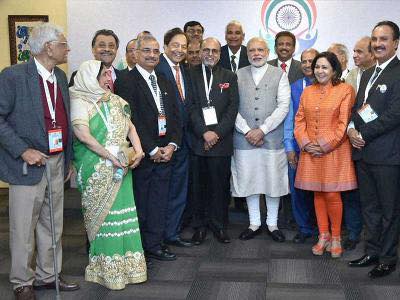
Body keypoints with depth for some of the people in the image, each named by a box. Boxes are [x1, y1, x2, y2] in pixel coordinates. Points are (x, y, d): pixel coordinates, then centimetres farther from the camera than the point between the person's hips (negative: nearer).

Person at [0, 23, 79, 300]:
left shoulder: (61, 77, 9)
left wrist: (67, 160, 14)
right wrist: (23, 151, -19)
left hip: (57, 163, 7)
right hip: (28, 165, -6)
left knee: (52, 226, 16)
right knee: (23, 230, 6)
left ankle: (48, 275, 31)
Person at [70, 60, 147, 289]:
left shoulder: (116, 100, 13)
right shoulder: (80, 102, -6)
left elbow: (130, 127, 10)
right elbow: (83, 134, -17)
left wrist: (138, 149, -8)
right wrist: (109, 156, -20)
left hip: (121, 166, 5)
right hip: (97, 170, -5)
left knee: (122, 214, 6)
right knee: (103, 216, 1)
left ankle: (126, 263, 17)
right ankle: (107, 269, 12)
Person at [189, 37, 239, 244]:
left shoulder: (230, 77, 10)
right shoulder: (191, 75, 6)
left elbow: (232, 108, 2)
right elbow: (190, 107, -2)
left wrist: (217, 133, -9)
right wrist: (204, 132, -12)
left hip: (221, 140, 1)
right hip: (197, 140, -1)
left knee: (220, 184, 5)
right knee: (198, 185, 5)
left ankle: (219, 225, 18)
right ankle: (199, 225, 17)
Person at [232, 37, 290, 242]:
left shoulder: (279, 74, 3)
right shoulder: (238, 75, 7)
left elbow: (283, 106, -6)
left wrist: (262, 130, -13)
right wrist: (247, 131, -9)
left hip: (272, 138, -1)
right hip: (244, 138, 2)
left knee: (273, 181, 5)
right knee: (249, 181, 7)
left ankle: (272, 224, 21)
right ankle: (254, 224, 22)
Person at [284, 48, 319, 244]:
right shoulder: (294, 88, 6)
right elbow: (289, 118, 6)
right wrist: (289, 147, 1)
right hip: (298, 146, 2)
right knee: (298, 189, 7)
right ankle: (304, 228, 24)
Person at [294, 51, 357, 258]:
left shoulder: (345, 90, -2)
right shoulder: (307, 92, 12)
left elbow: (344, 123, -8)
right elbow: (299, 121, 9)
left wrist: (325, 145, -12)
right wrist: (306, 144, -6)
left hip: (334, 150, -4)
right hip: (310, 152, 4)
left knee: (331, 194, -3)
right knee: (317, 194, 9)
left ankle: (336, 237, 14)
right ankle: (323, 236, 21)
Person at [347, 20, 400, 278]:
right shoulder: (368, 74, 16)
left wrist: (363, 135, -15)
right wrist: (351, 128, -2)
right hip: (364, 151, 8)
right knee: (369, 207, 16)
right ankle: (372, 252, 29)